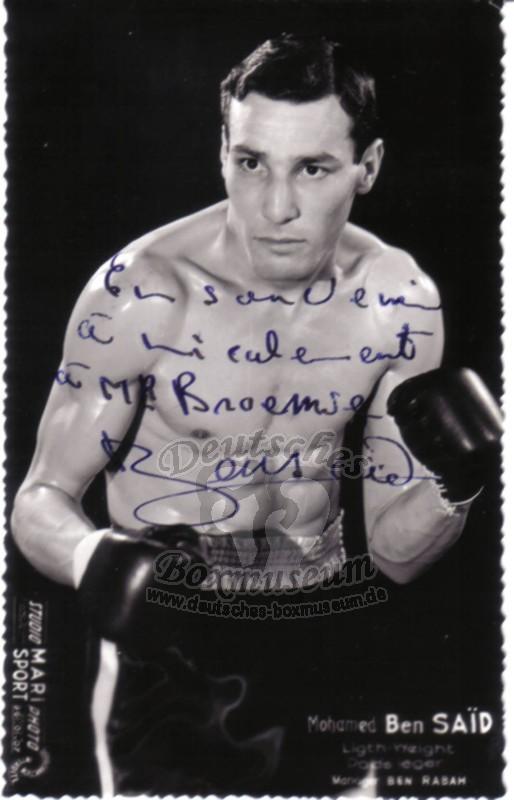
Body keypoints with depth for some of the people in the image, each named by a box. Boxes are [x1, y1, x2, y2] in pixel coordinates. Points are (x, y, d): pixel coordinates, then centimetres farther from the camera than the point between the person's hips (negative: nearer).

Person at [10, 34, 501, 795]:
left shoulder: (401, 303, -9)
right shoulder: (138, 294, -20)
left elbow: (394, 552, -2)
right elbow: (41, 502, -12)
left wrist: (454, 489, -22)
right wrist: (92, 559, -34)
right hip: (168, 639, -3)